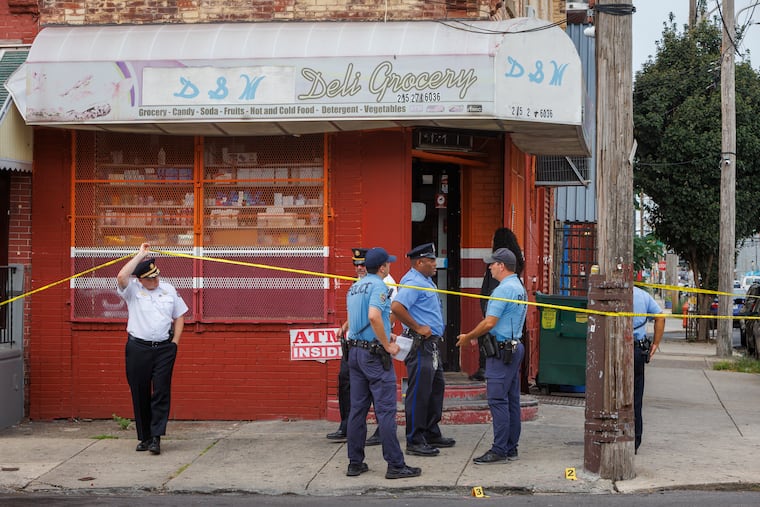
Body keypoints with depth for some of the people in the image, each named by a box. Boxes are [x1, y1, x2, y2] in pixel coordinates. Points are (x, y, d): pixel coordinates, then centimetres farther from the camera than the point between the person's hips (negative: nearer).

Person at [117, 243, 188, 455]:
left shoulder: (168, 289, 11)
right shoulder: (132, 290, 2)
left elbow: (179, 316, 17)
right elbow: (121, 276, -21)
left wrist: (175, 342, 6)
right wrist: (140, 255, -14)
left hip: (164, 348, 1)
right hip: (138, 348, -1)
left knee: (161, 392, -7)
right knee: (140, 394, 3)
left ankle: (156, 437, -8)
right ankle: (144, 437, 13)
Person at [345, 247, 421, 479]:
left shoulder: (354, 288, 15)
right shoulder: (378, 286, -12)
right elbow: (374, 316, -27)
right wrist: (388, 345, -17)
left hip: (354, 351, 8)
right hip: (374, 353, -8)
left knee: (357, 408, 10)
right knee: (386, 409, -6)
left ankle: (355, 462, 12)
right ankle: (395, 465, -4)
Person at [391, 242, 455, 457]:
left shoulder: (426, 281, 16)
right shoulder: (413, 283, -16)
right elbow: (396, 307, -30)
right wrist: (417, 328, -22)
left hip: (432, 343, 11)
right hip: (420, 344, -11)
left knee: (436, 387, 17)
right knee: (419, 392, -7)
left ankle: (432, 434, 26)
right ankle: (414, 441, -3)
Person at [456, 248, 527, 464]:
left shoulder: (504, 290, -16)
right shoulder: (520, 288, 16)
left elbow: (490, 323, -18)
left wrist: (468, 337, -4)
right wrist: (477, 337, 22)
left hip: (501, 351, -10)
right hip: (515, 347, 10)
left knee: (498, 400, -9)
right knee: (512, 400, 10)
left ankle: (499, 451, -9)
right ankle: (511, 448, 14)